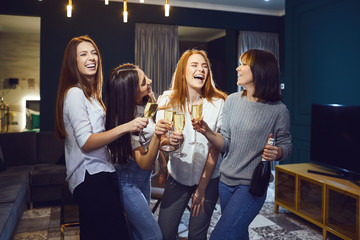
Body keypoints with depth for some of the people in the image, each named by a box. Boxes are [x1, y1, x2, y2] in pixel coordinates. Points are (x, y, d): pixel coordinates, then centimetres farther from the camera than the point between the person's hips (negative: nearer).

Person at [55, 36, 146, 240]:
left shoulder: (90, 93, 19)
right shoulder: (74, 93, -10)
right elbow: (85, 142, -19)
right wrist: (125, 127, -27)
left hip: (99, 174, 10)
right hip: (91, 177, -10)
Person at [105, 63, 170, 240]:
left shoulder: (145, 104, -7)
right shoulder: (125, 121, -29)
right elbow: (145, 163, -30)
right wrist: (156, 136, -43)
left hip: (143, 177, 7)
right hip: (127, 182, -7)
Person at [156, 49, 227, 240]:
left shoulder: (218, 103, -13)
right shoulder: (168, 100, -7)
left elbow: (215, 149, -10)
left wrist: (202, 188, -8)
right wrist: (170, 140, -28)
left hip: (208, 179, -1)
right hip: (177, 177, 2)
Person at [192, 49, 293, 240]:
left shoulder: (278, 110, -11)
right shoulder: (232, 101, 1)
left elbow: (286, 145, -1)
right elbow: (225, 143, 0)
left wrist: (277, 153, -23)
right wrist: (207, 131, -18)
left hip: (252, 187, -5)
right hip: (225, 181, 5)